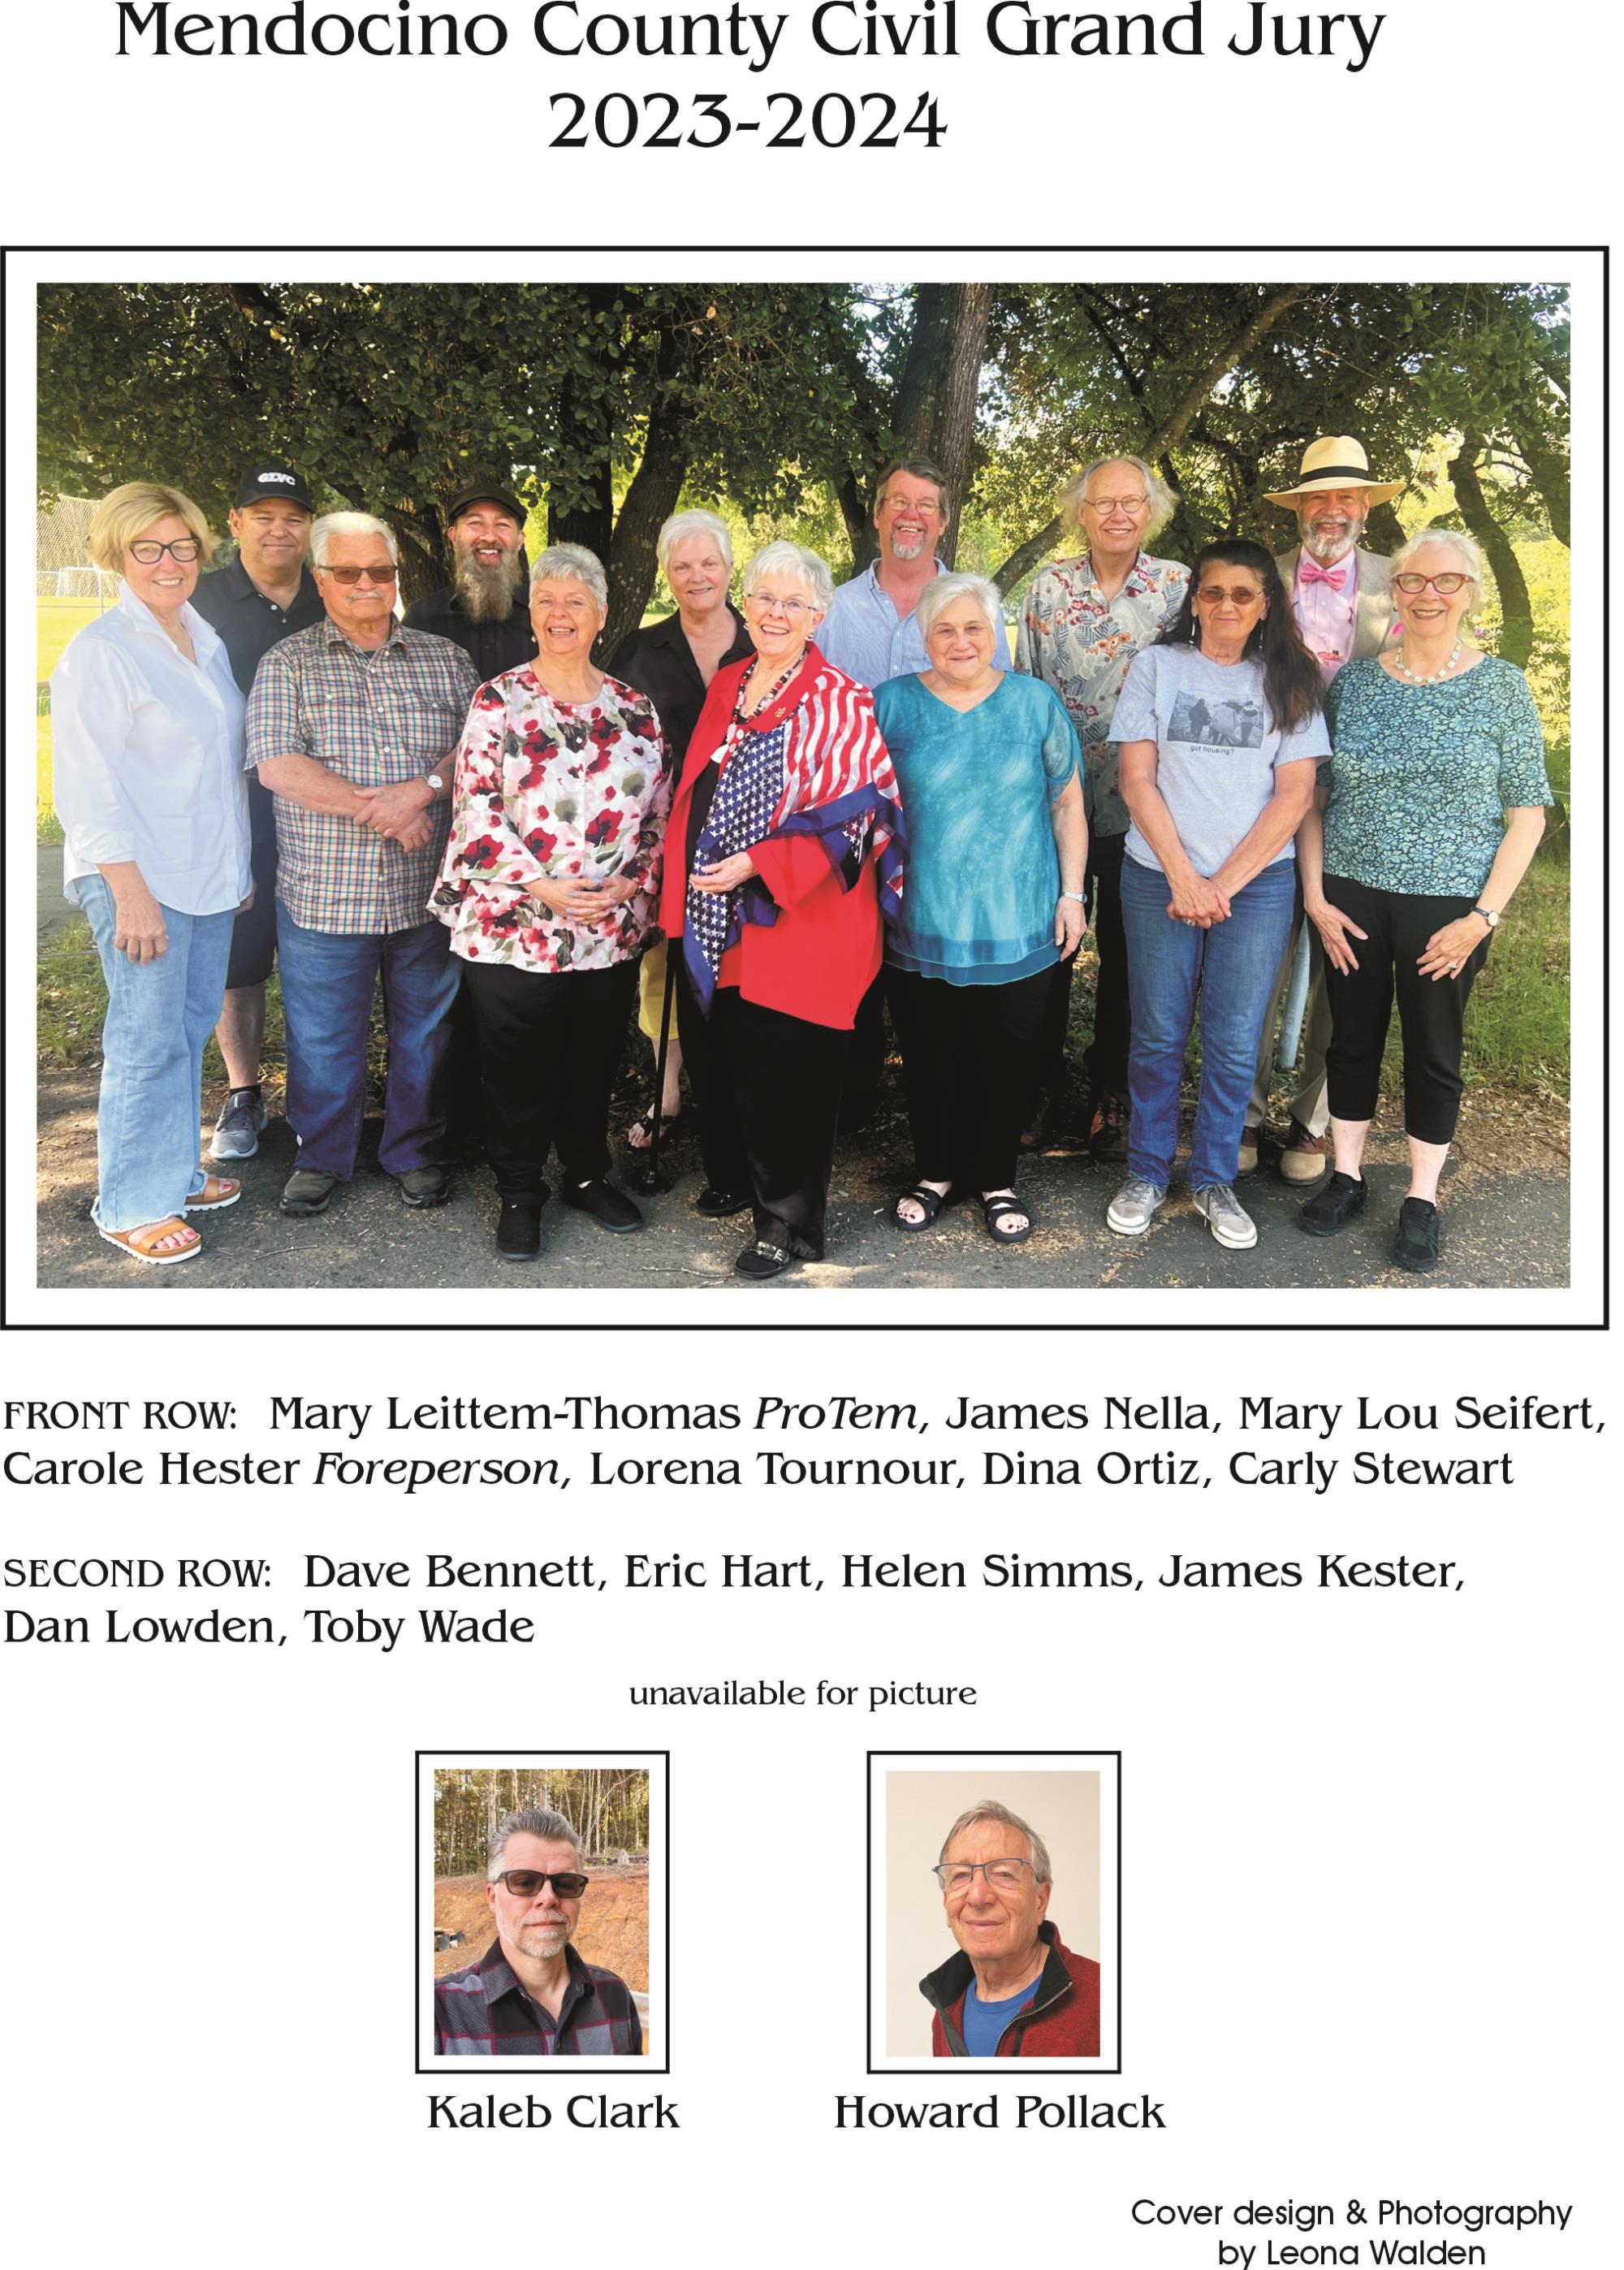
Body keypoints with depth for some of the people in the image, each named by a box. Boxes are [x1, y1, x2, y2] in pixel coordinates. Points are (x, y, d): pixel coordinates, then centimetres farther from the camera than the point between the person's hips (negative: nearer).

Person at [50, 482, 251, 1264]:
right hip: (141, 879, -7)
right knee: (148, 1042, -3)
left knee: (191, 1029, 14)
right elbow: (88, 787, -14)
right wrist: (130, 893, -19)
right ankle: (133, 1205, 8)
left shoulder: (205, 638, 12)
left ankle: (176, 1172, 28)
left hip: (210, 875, 7)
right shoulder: (99, 652, -11)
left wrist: (238, 866, 16)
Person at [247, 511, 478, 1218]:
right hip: (324, 895, -1)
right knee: (321, 1038, 8)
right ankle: (321, 1158, 26)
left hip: (428, 892, 2)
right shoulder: (288, 665, 2)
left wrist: (425, 788, -18)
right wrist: (379, 809, -16)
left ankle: (415, 1152, 28)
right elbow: (276, 764, -10)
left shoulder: (445, 660, 9)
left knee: (425, 1032, 11)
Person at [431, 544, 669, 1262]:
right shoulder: (498, 702, -2)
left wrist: (633, 882, -6)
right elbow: (477, 808, -9)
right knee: (515, 1068, 5)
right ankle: (519, 1195, 20)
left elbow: (659, 810, 9)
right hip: (513, 927, -3)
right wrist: (542, 887, -16)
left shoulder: (634, 709, 8)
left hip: (613, 928, 3)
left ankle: (587, 1175, 32)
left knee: (594, 1061, 13)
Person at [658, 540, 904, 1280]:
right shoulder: (725, 687, 13)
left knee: (780, 1073, -1)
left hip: (792, 922, -7)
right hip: (710, 918, 7)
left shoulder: (840, 703, -8)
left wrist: (756, 866, -21)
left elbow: (853, 811, -15)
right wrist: (680, 885, 15)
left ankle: (787, 1221, 14)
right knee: (714, 1059, 15)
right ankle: (733, 1178, 37)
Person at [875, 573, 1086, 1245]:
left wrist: (1072, 893, 1)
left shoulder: (1035, 702, 3)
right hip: (919, 927, 0)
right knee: (929, 1060, 9)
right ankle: (935, 1172, 29)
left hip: (1019, 929, 0)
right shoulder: (891, 704, 2)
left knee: (1007, 1062, 7)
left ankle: (996, 1181, 24)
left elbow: (1068, 805, 7)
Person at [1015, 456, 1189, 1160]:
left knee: (1125, 956, 7)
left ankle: (1112, 1098, 21)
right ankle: (1043, 1093, 20)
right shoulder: (1047, 589, 3)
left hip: (1138, 806, -1)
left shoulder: (1179, 588, 0)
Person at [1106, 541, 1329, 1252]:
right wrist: (1184, 878, -9)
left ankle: (1213, 1181, 18)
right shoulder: (1157, 666, 2)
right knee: (1157, 1037, 6)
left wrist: (1225, 884, -9)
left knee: (1234, 1045, 3)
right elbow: (1137, 779, -2)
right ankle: (1147, 1173, 21)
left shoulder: (1287, 683, 4)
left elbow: (1294, 795, -1)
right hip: (1160, 876, 0)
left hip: (1258, 882, 1)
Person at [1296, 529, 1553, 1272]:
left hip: (1447, 905, -2)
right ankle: (1346, 1176, 28)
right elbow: (1313, 797, 6)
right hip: (1351, 898, 2)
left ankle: (1422, 1198, 20)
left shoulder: (1501, 687, -2)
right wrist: (1315, 896, -3)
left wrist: (1483, 916, -10)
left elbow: (1527, 812, -3)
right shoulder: (1352, 682, 4)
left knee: (1434, 1052, 6)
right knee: (1352, 1039, 11)